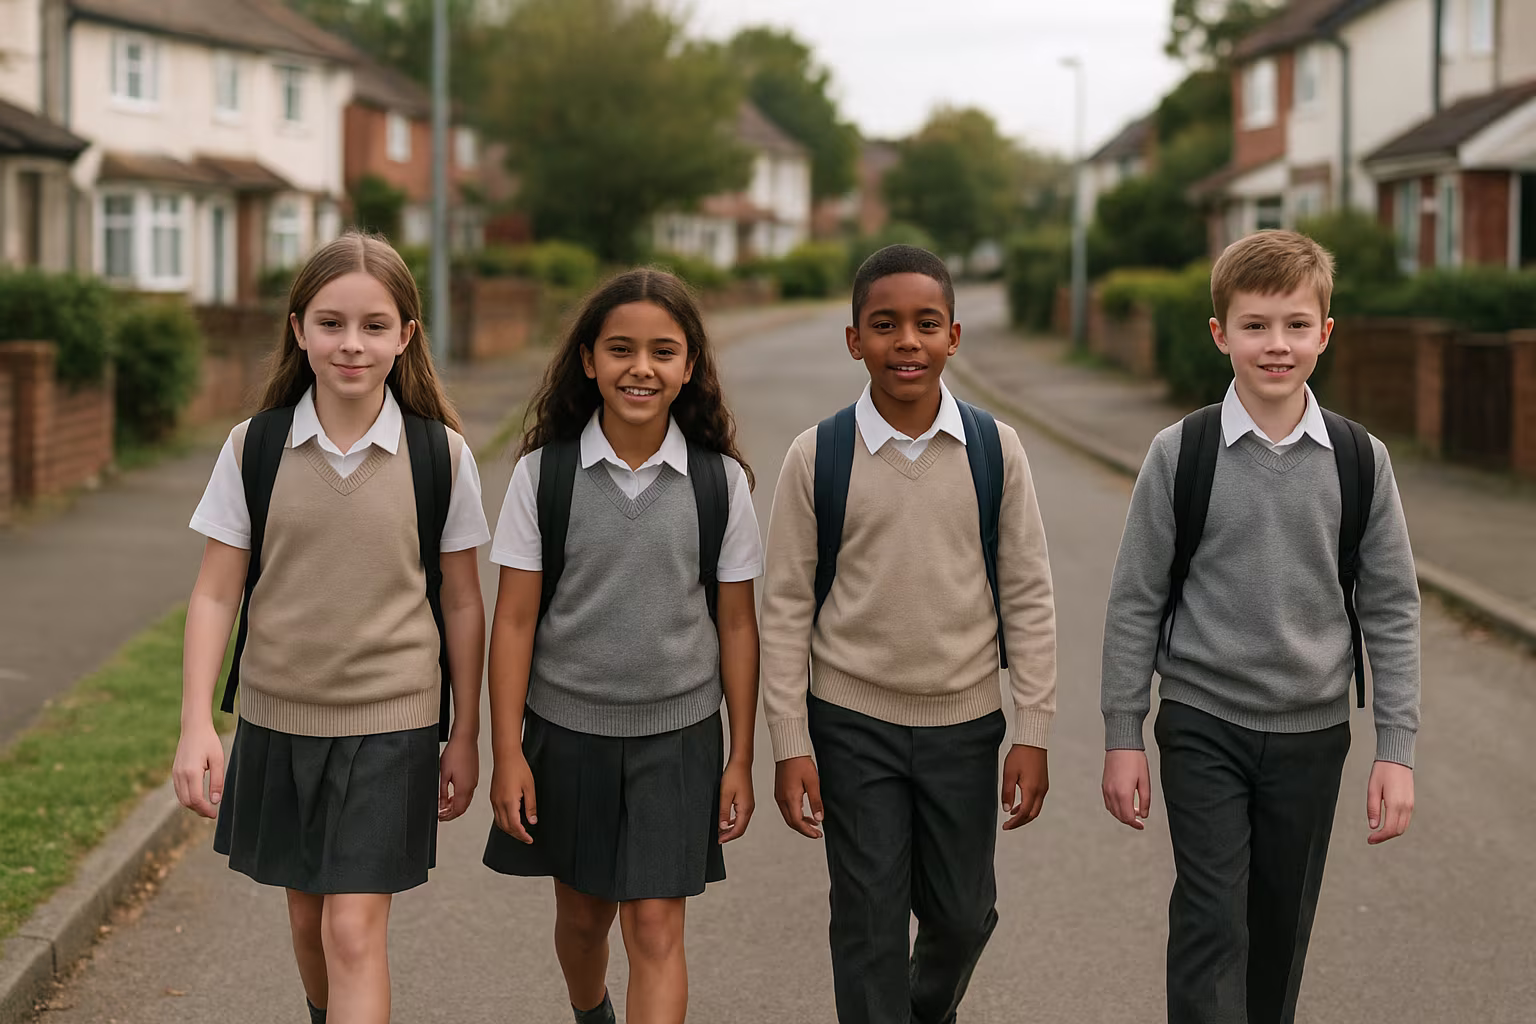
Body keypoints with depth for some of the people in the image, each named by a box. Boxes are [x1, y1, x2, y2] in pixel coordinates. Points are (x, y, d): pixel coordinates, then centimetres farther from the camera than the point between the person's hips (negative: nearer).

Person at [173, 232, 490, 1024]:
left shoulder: (441, 456, -6)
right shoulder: (254, 448, -4)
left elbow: (462, 604, 1)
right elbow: (215, 594, -2)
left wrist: (465, 736, 5)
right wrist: (196, 723, -9)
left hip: (389, 724, -2)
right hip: (277, 719, 2)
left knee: (356, 928, -7)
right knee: (306, 916, 17)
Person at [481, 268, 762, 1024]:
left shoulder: (721, 482, -5)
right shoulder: (543, 474, -7)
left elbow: (736, 625, 0)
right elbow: (514, 620, -4)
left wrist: (740, 759, 1)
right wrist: (507, 753, -6)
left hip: (676, 738, -1)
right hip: (565, 732, 1)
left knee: (655, 929, -4)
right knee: (582, 915, 18)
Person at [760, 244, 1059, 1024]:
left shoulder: (996, 451, -4)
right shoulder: (817, 457, -7)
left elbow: (1029, 598, -1)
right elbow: (786, 607, -3)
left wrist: (1032, 732, -3)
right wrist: (791, 744, -6)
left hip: (966, 722, 2)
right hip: (853, 724, -1)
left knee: (963, 913, 15)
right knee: (870, 926, 5)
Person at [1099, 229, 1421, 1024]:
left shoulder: (1360, 461, -3)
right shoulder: (1180, 455, -7)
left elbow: (1390, 608, 1)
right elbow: (1136, 601, -2)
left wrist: (1396, 749, -2)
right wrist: (1122, 736, -2)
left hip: (1313, 732, 2)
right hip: (1203, 726, -2)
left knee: (1282, 927, 13)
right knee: (1212, 921, -7)